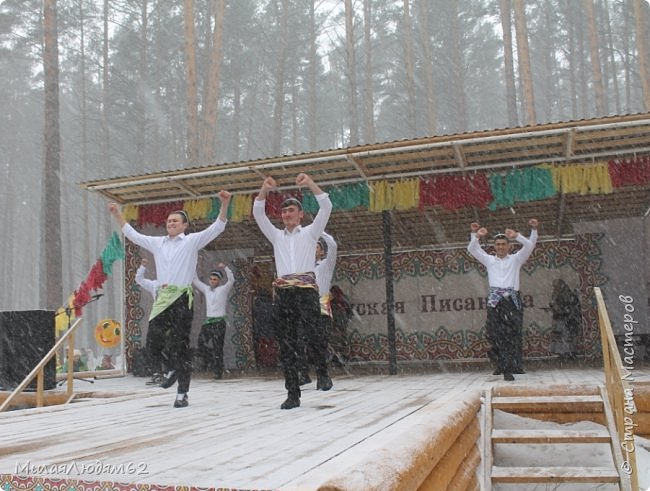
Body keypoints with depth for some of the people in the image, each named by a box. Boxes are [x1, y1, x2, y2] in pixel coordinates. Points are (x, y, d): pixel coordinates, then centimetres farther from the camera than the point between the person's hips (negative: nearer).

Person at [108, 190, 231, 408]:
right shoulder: (157, 243, 17)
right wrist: (118, 214, 26)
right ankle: (173, 368, 25)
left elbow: (217, 227, -4)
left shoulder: (193, 241, 4)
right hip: (162, 298, 5)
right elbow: (132, 234, 28)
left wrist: (224, 204, -16)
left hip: (182, 298, -4)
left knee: (181, 344, -2)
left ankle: (182, 393, 5)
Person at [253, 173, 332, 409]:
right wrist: (264, 190, 0)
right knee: (286, 344, 0)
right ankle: (293, 393, 4)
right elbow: (258, 214, 13)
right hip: (282, 292, 3)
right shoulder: (276, 236, 22)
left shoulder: (310, 232, 14)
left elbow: (326, 207, 2)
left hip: (306, 289, -3)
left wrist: (310, 183, -6)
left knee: (310, 335, -16)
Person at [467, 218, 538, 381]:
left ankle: (507, 369, -2)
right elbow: (472, 249, 11)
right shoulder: (489, 260, 19)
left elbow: (530, 246, 3)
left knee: (512, 334, -6)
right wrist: (476, 236, -7)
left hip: (513, 300, -1)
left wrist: (516, 236, -13)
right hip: (495, 300, 1)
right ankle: (502, 363, 12)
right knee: (493, 334, -6)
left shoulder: (515, 259, 16)